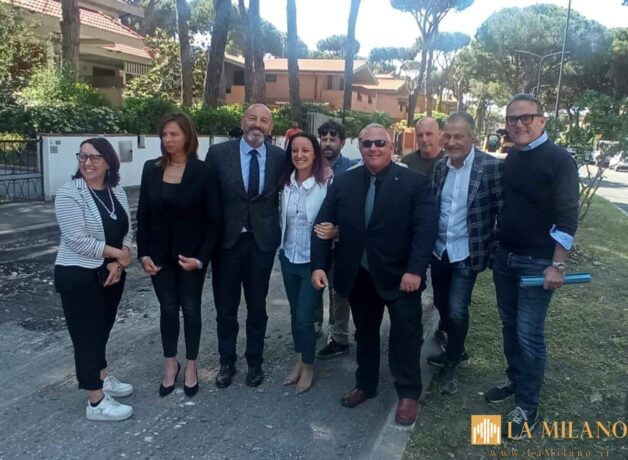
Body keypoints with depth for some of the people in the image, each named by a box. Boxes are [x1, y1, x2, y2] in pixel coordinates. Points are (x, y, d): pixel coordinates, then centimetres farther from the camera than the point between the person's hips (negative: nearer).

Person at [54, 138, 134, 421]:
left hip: (111, 274, 6)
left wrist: (118, 263, -11)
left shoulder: (117, 191, 4)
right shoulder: (69, 193, -15)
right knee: (87, 335, 2)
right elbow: (77, 240, -22)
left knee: (103, 329, 19)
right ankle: (96, 402, 13)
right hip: (79, 276, -6)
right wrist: (118, 254, -16)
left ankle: (102, 379, 38)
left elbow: (127, 230, 4)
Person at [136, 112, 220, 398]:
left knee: (190, 309, 9)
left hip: (192, 254, -2)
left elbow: (214, 220, -9)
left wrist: (201, 257, -15)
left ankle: (191, 365, 26)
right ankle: (170, 364, 28)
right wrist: (143, 253, -3)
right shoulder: (151, 169, -1)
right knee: (168, 309, 11)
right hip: (160, 253, 3)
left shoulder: (203, 172, -11)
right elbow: (143, 214, 4)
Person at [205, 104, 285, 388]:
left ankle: (255, 362, 32)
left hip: (262, 242, 1)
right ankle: (227, 362, 32)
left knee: (257, 306, 14)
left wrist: (278, 233, -3)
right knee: (225, 308, 12)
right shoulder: (218, 153, -4)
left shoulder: (280, 157, -1)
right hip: (226, 240, 0)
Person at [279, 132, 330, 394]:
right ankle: (299, 361, 35)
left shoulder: (326, 184, -15)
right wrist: (281, 246, 8)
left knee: (304, 317, 0)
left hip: (313, 261, -5)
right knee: (295, 314, 17)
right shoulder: (286, 183, 1)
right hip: (288, 258, 5)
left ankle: (308, 367, 23)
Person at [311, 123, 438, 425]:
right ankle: (365, 384, 35)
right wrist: (319, 265, -9)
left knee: (405, 333, 5)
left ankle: (408, 393, 22)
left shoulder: (415, 182, -8)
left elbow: (426, 228, -16)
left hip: (399, 275, -3)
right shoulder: (343, 183, 2)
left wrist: (415, 270, -25)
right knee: (364, 332, 18)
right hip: (358, 275, 4)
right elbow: (323, 224, 0)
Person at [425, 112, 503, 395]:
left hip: (466, 253, -5)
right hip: (439, 251, 5)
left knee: (457, 311, -4)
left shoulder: (491, 166, -14)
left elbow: (502, 210, -9)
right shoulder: (440, 167, 3)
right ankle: (454, 350, 41)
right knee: (442, 305, 16)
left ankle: (451, 364, 21)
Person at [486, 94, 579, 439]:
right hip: (504, 256, 6)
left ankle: (527, 407, 14)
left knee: (529, 334, -1)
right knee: (509, 325, 16)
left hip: (537, 262, -6)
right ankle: (515, 381, 35)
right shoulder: (509, 159, 7)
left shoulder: (559, 159, -12)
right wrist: (493, 248, 13)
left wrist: (557, 265, -18)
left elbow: (567, 216, -15)